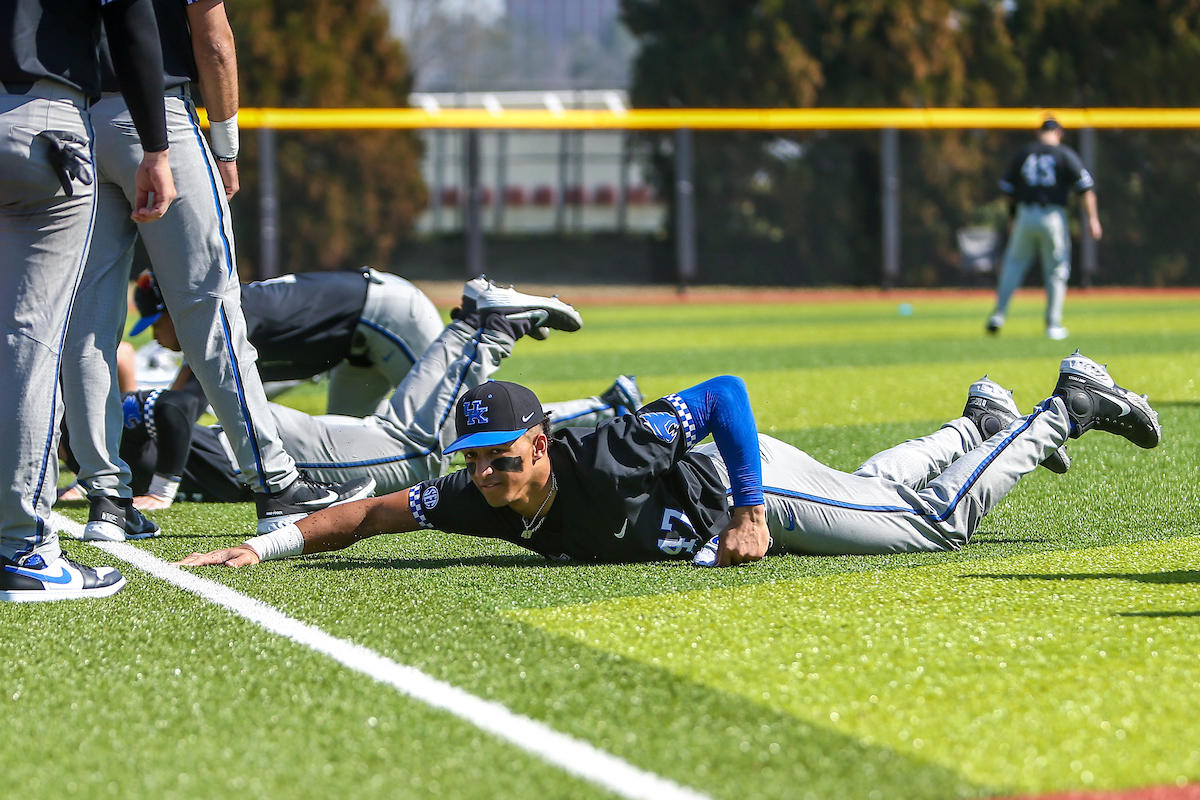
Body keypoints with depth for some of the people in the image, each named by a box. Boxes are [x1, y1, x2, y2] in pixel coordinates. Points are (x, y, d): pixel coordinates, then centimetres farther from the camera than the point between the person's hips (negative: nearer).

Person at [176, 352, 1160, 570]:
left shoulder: (604, 458, -42)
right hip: (703, 497, 6)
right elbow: (371, 512, -22)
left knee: (938, 516, 5)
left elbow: (725, 390, -38)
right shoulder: (477, 499, -25)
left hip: (760, 487, -6)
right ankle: (979, 420, 53)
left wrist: (749, 512, -41)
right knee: (874, 491, 29)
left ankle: (1068, 408, 24)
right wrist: (270, 543, -36)